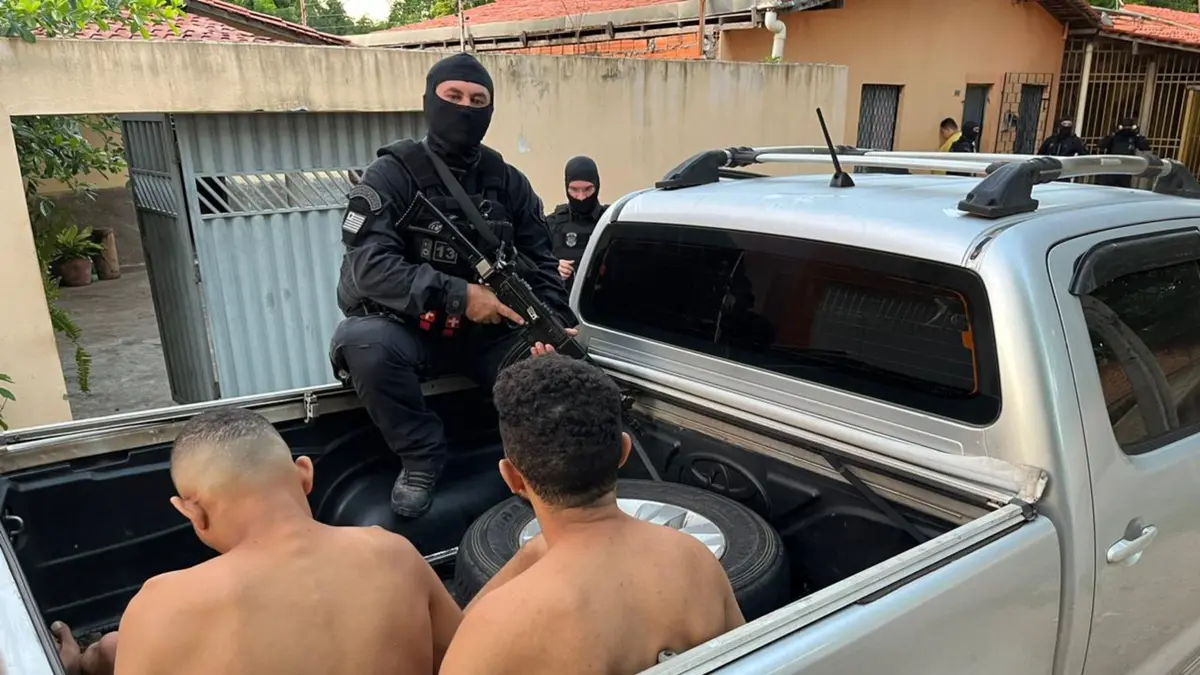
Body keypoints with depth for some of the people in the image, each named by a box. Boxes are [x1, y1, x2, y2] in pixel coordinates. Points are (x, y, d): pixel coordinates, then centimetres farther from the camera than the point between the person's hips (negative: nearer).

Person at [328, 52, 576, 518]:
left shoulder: (508, 183, 5)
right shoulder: (392, 175, -8)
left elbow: (540, 266, 6)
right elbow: (368, 265, -20)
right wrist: (459, 295, -29)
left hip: (484, 334, 3)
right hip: (406, 329, -2)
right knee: (362, 342, -35)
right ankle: (421, 456, -12)